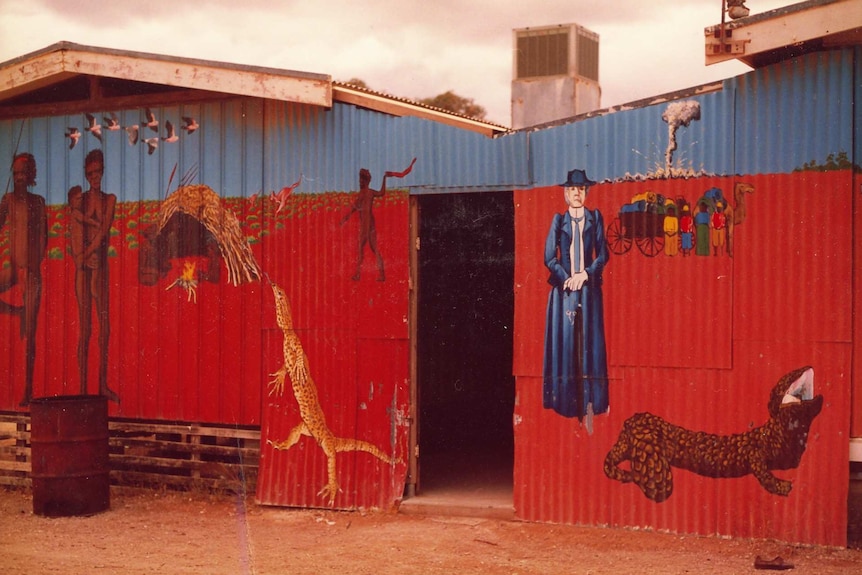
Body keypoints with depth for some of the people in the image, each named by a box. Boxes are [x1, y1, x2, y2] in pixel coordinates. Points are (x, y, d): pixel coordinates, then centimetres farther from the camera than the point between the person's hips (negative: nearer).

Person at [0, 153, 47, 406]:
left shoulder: (38, 201, 4)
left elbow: (43, 237, 3)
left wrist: (36, 266, -6)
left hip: (32, 270, -2)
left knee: (30, 331, -2)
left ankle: (29, 388, 1)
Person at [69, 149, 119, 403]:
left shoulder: (110, 199, 10)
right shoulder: (79, 199, 2)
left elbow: (104, 230, -2)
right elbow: (76, 234, -6)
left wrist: (86, 253, -10)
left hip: (102, 267, 3)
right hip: (84, 268, -3)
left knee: (104, 327, 4)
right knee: (85, 329, -5)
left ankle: (103, 385, 12)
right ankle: (82, 388, -2)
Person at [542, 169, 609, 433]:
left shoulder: (595, 218, 7)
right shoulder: (558, 220, 7)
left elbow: (602, 255, 4)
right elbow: (549, 257, 2)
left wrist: (585, 274, -10)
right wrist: (566, 278, -10)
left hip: (589, 288, 0)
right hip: (563, 289, 0)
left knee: (589, 344, -2)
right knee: (564, 342, -2)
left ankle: (589, 406, -2)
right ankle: (566, 403, -1)